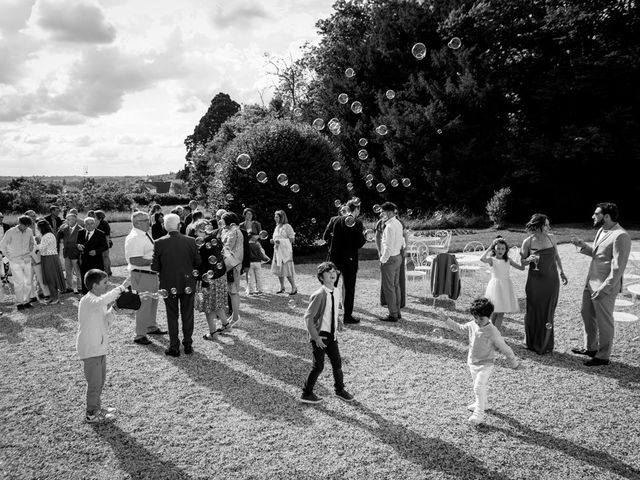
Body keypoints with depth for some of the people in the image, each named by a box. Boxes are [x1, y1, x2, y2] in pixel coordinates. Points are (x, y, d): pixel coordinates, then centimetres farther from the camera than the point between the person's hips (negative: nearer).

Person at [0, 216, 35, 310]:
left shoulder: (29, 231, 3)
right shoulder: (10, 232, -9)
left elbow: (32, 243, 21)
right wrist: (9, 257, -1)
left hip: (27, 261, 4)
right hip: (15, 262, -4)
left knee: (28, 282, 4)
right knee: (19, 283, -6)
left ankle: (26, 301, 15)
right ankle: (19, 303, 4)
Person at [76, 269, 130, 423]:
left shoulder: (98, 300, 11)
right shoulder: (88, 300, -20)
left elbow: (105, 322, 12)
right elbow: (102, 301, -44)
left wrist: (113, 307, -4)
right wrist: (121, 287, -42)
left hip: (99, 348, 9)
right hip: (90, 349, -9)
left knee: (100, 380, 21)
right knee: (95, 383, 2)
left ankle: (97, 407, 38)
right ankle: (91, 415, 17)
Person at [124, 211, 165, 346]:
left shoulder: (144, 235, 10)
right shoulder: (134, 238, -21)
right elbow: (135, 260, -28)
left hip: (151, 273, 10)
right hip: (141, 275, -10)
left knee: (153, 301, 22)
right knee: (144, 304, -3)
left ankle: (151, 327, 40)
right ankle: (139, 335, 9)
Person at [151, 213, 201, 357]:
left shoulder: (160, 243, -11)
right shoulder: (190, 241, -9)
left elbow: (154, 267, -9)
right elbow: (198, 263, -3)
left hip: (169, 285, -1)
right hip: (187, 284, 1)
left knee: (172, 316, 10)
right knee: (188, 315, 14)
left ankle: (174, 347, 15)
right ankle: (188, 344, 22)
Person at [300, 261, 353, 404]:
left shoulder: (336, 292, 1)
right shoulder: (319, 295, -22)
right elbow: (308, 317, -20)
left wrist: (338, 322, 6)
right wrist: (315, 337, -20)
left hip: (331, 334, 7)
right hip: (319, 335, -7)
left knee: (337, 363, 14)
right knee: (318, 366, 1)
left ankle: (340, 390, 35)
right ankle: (306, 394, 19)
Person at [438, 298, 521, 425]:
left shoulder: (493, 332, -24)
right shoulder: (472, 325, -6)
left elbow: (504, 348, -14)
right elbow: (459, 328, 13)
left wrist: (514, 362, -4)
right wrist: (446, 320, 7)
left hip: (485, 365, -7)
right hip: (472, 362, 7)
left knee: (479, 387, -14)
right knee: (480, 386, 24)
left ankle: (479, 414, -6)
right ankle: (482, 404, 44)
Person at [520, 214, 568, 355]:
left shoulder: (550, 238, 1)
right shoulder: (528, 241, -7)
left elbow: (556, 256, 16)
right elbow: (522, 261, 2)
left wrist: (562, 272, 11)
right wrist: (529, 259, -19)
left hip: (551, 280, 2)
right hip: (535, 280, -2)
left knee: (548, 312, 7)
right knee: (534, 311, 4)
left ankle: (545, 344, 21)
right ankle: (532, 343, 21)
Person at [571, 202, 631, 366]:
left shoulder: (620, 236, -20)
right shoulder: (601, 231, 8)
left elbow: (618, 268, -22)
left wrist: (604, 288, -23)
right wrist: (583, 245, 3)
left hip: (605, 287, -9)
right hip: (591, 282, 9)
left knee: (604, 322, 6)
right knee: (587, 315, 20)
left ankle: (603, 357, 21)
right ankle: (590, 348, 38)